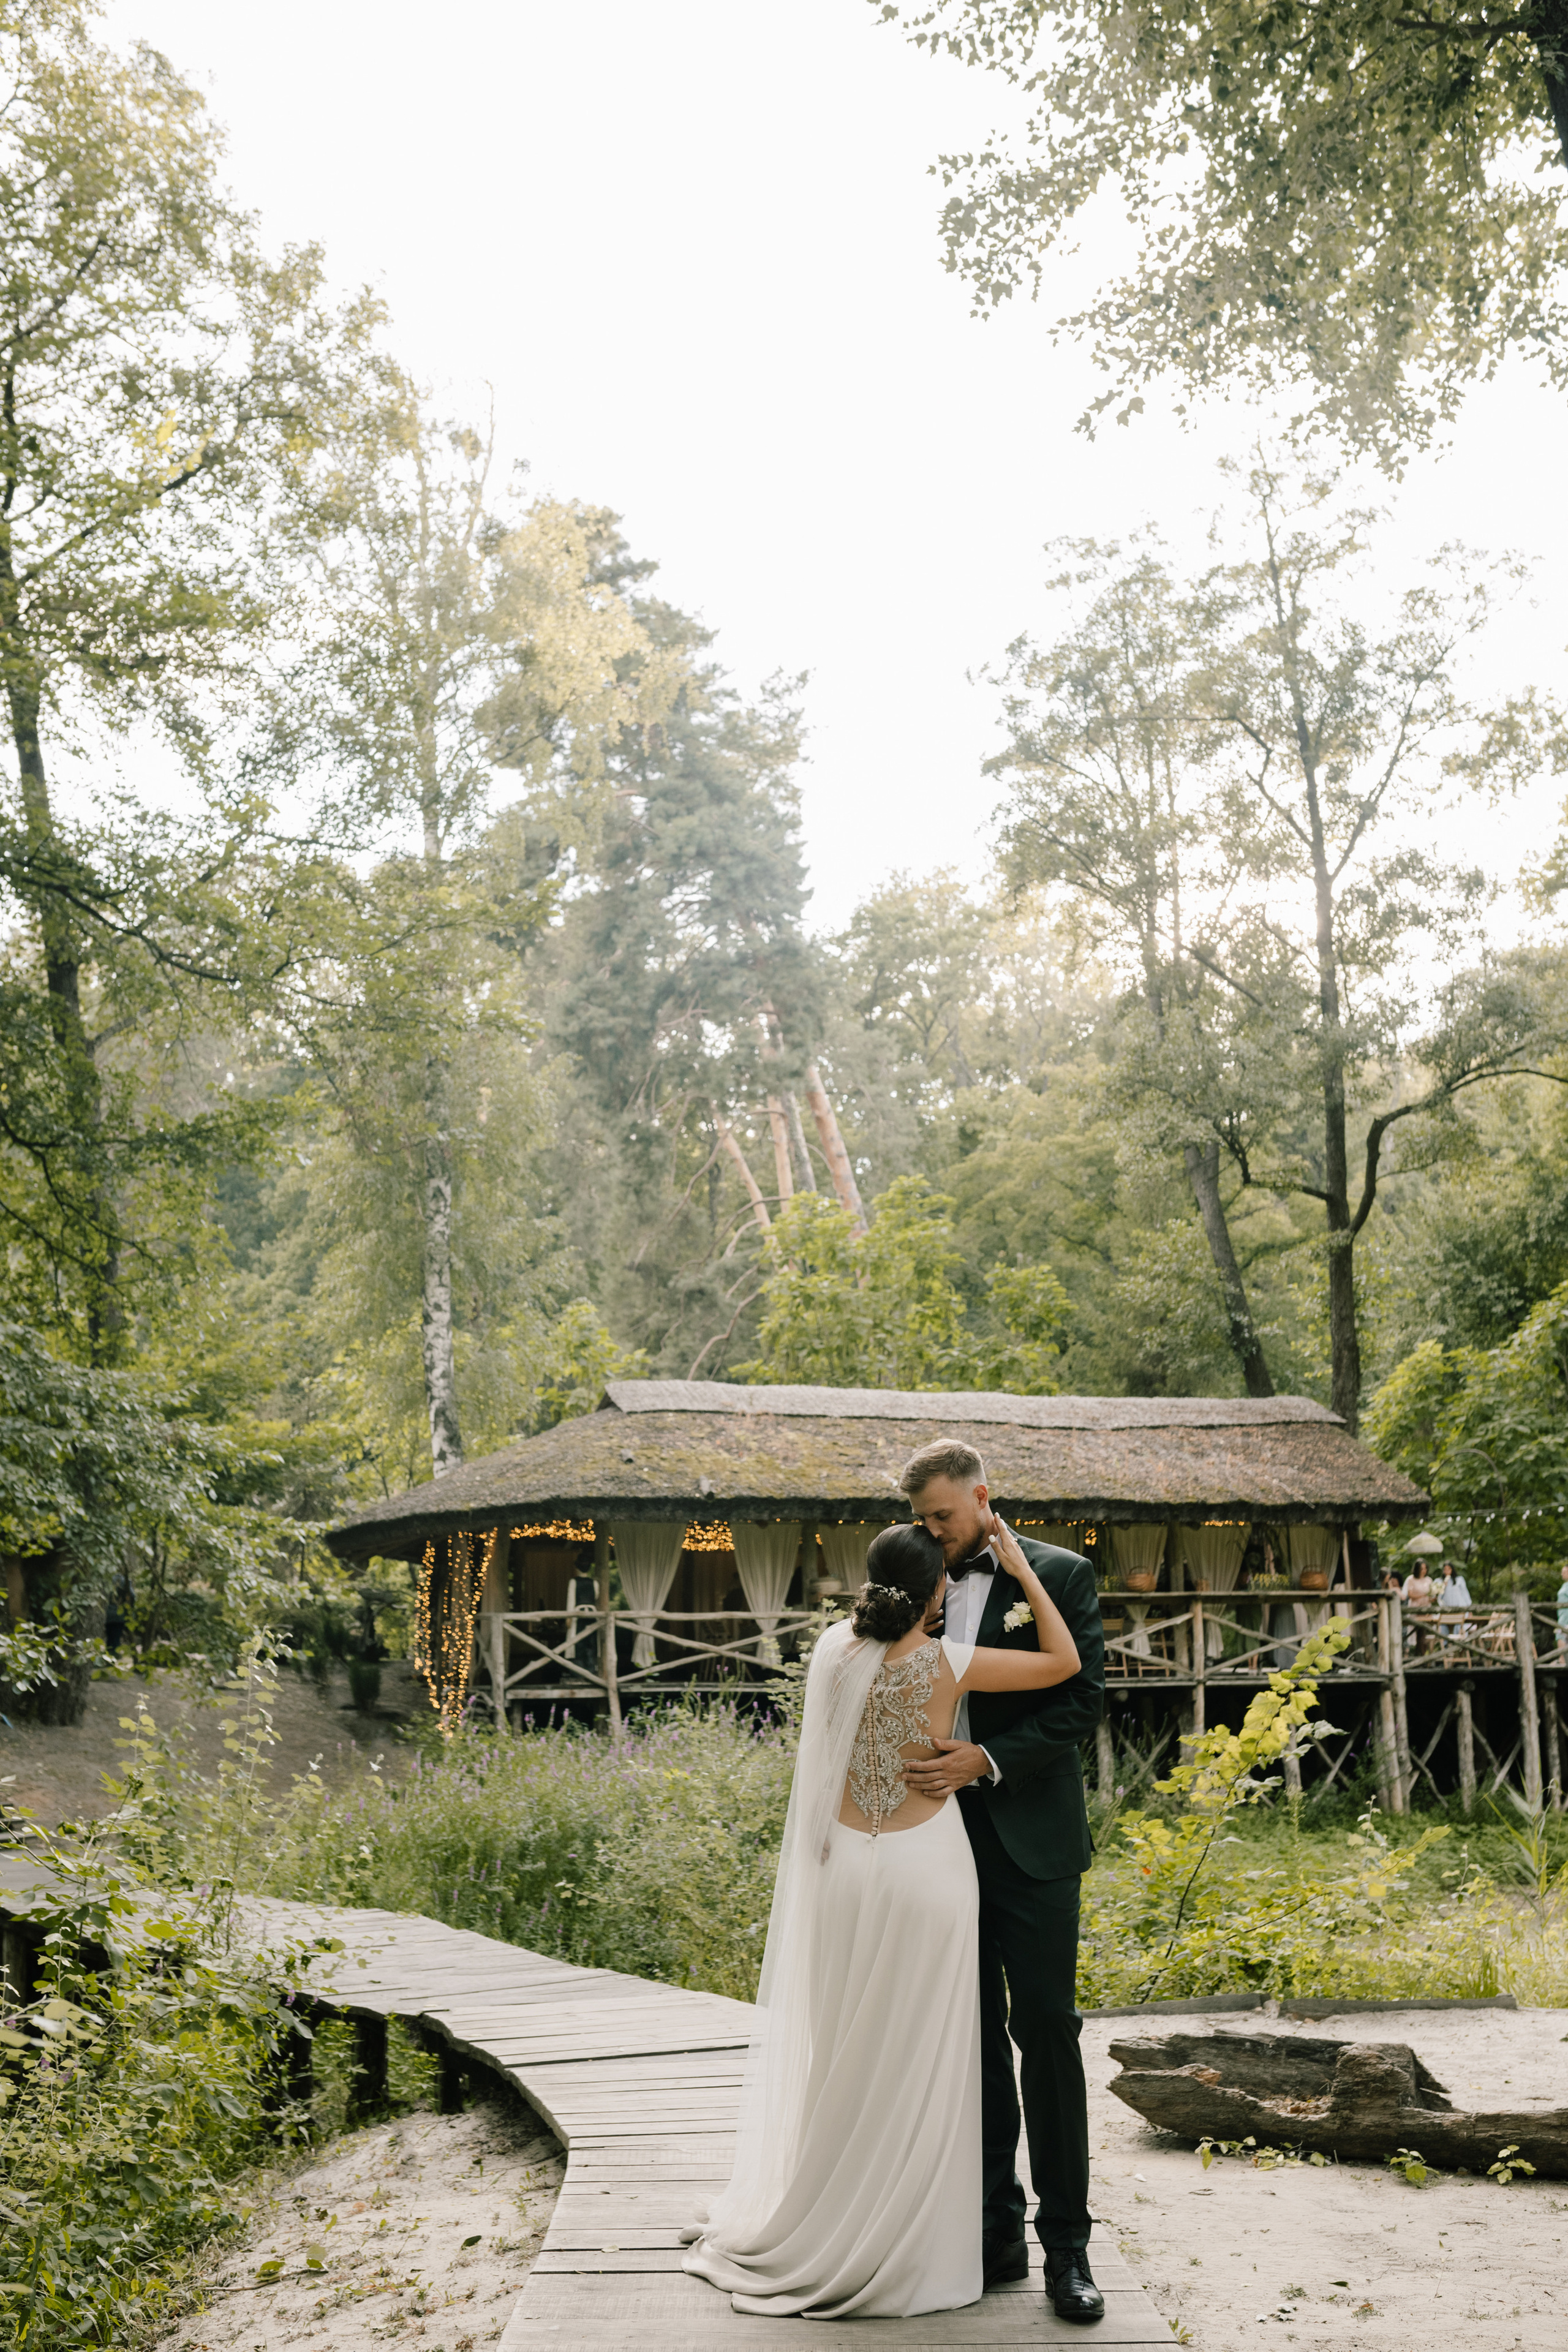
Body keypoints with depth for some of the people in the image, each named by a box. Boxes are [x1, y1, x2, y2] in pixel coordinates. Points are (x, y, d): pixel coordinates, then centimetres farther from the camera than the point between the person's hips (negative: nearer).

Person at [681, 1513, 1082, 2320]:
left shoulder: (833, 1650, -3)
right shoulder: (947, 1664, -13)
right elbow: (1065, 1662, -4)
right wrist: (1022, 1572, -1)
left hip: (841, 1864, 4)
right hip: (924, 1864, -4)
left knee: (840, 2053, 15)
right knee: (914, 2060, 7)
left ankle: (820, 2233, 25)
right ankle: (903, 2250, 14)